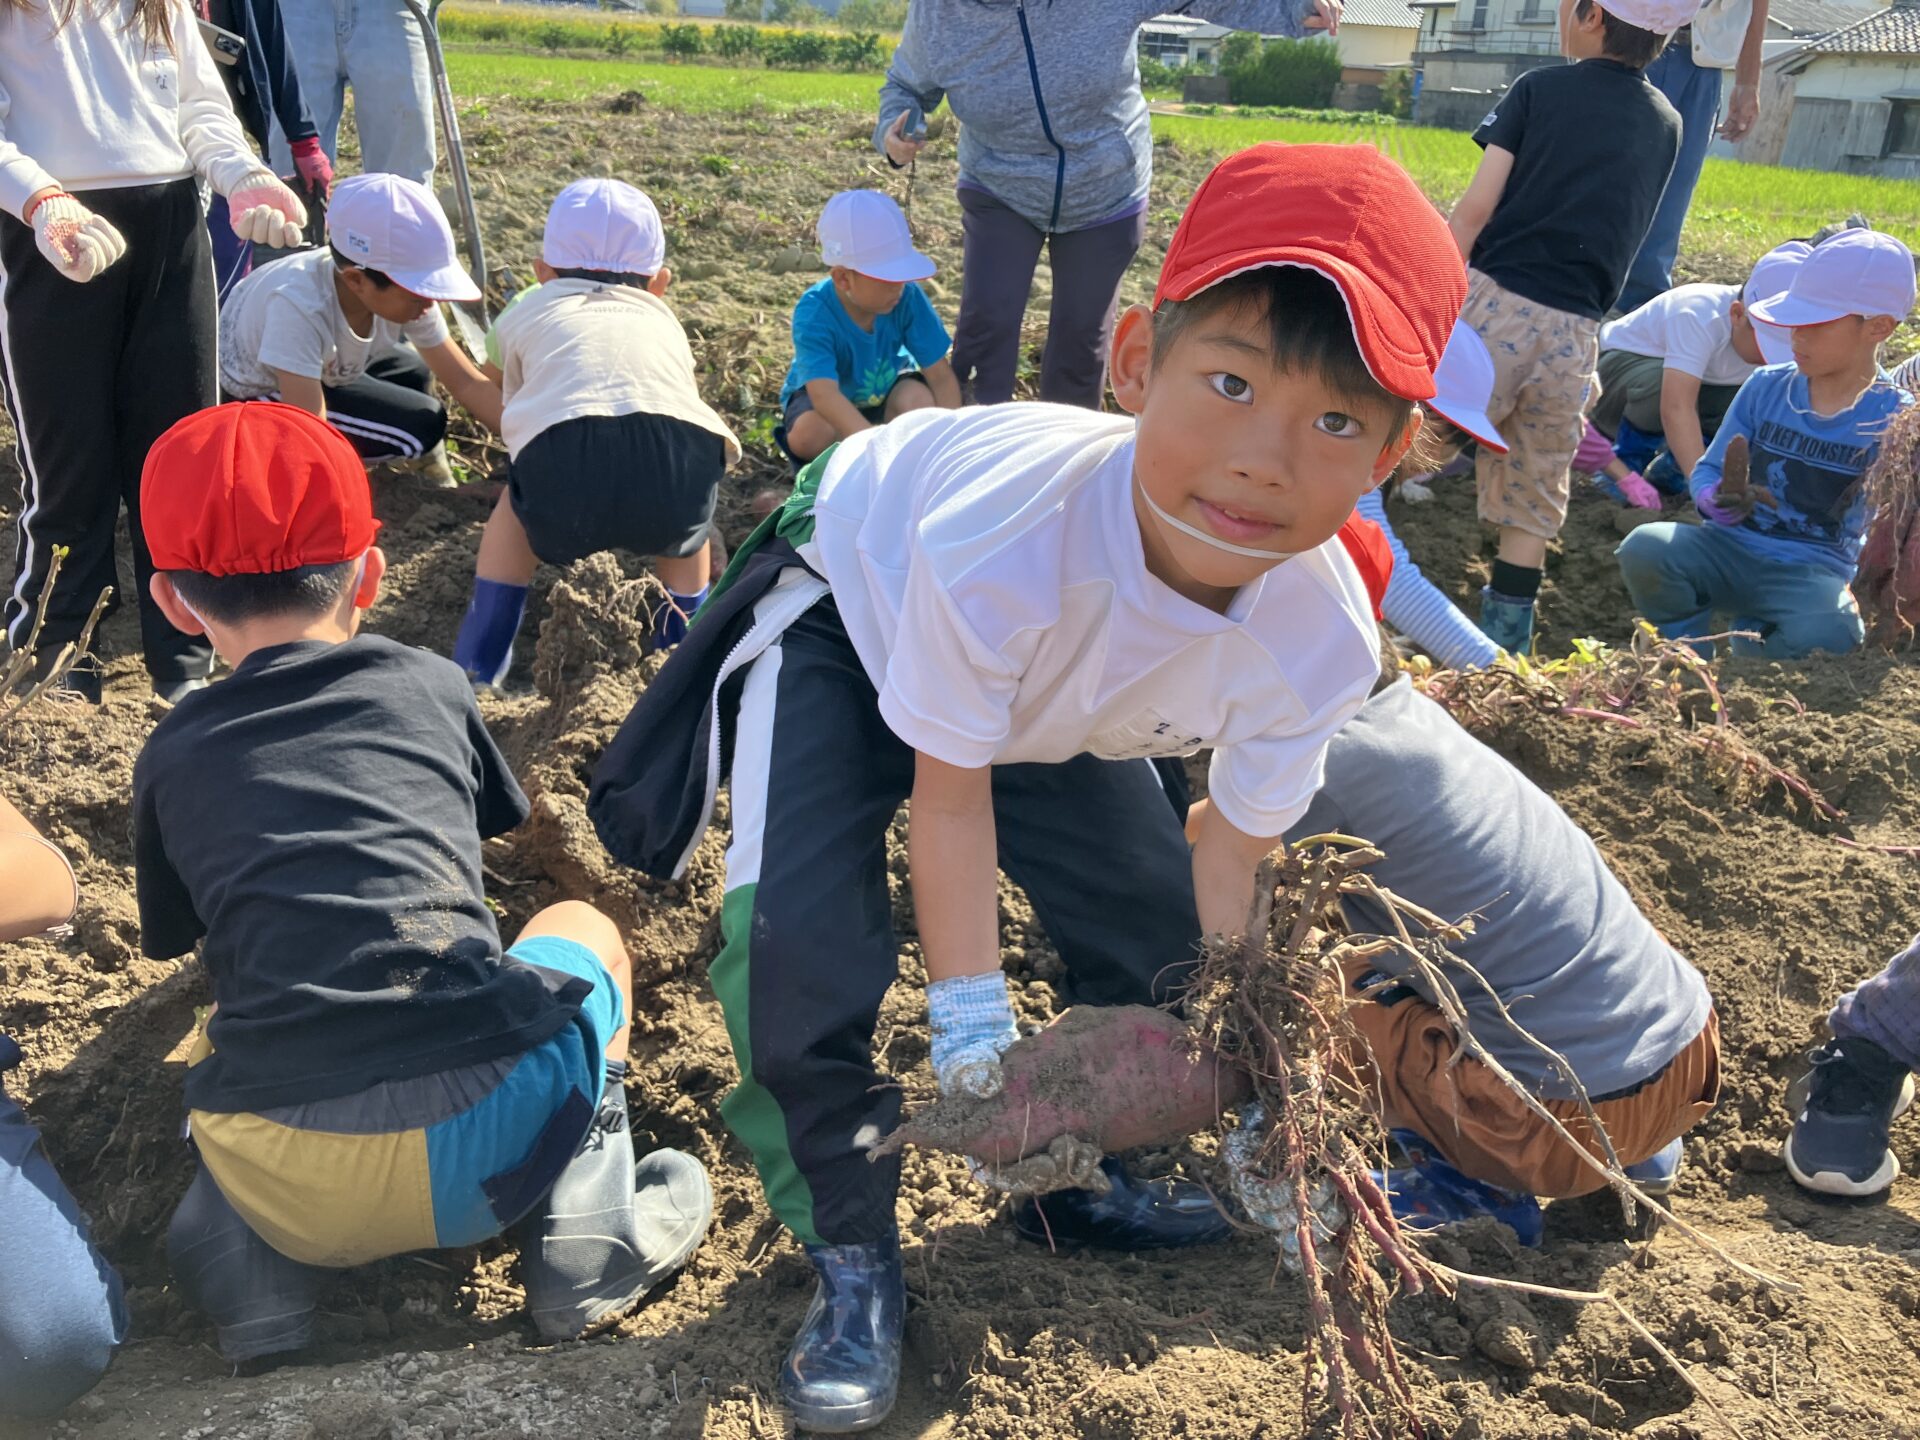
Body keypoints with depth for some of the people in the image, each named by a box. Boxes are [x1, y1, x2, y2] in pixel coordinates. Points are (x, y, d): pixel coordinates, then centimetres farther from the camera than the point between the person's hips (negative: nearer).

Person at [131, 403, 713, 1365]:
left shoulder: (170, 756, 14)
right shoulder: (429, 684, 13)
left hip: (287, 1191, 2)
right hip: (486, 1138, -1)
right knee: (580, 925, 30)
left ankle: (241, 1235, 9)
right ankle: (585, 1205, 8)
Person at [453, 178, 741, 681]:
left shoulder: (529, 310, 34)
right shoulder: (663, 320, 38)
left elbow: (495, 378, 54)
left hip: (562, 478, -1)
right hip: (680, 481, 1)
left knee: (517, 502, 34)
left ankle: (479, 664, 31)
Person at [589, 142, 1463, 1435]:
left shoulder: (1322, 642, -31)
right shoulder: (1004, 539, -45)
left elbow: (1230, 850, -12)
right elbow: (949, 792, -28)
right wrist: (970, 1012, -21)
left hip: (1054, 694, 5)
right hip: (853, 597, -4)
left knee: (1155, 932, 6)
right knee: (798, 950, -21)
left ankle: (1080, 1179, 33)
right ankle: (852, 1255, 5)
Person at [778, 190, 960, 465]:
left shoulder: (908, 298, -25)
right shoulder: (814, 314, -34)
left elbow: (941, 376, -23)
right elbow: (824, 394, -48)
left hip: (886, 386, 2)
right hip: (832, 393, -2)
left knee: (919, 401, -32)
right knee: (810, 434, -35)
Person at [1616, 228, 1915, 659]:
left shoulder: (1894, 416, -3)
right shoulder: (1767, 386, 5)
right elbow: (1706, 473, 5)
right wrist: (1722, 501, -19)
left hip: (1810, 572, -2)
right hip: (1731, 548, 2)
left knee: (1828, 633, -37)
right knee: (1644, 547, -29)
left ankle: (1750, 637, 1)